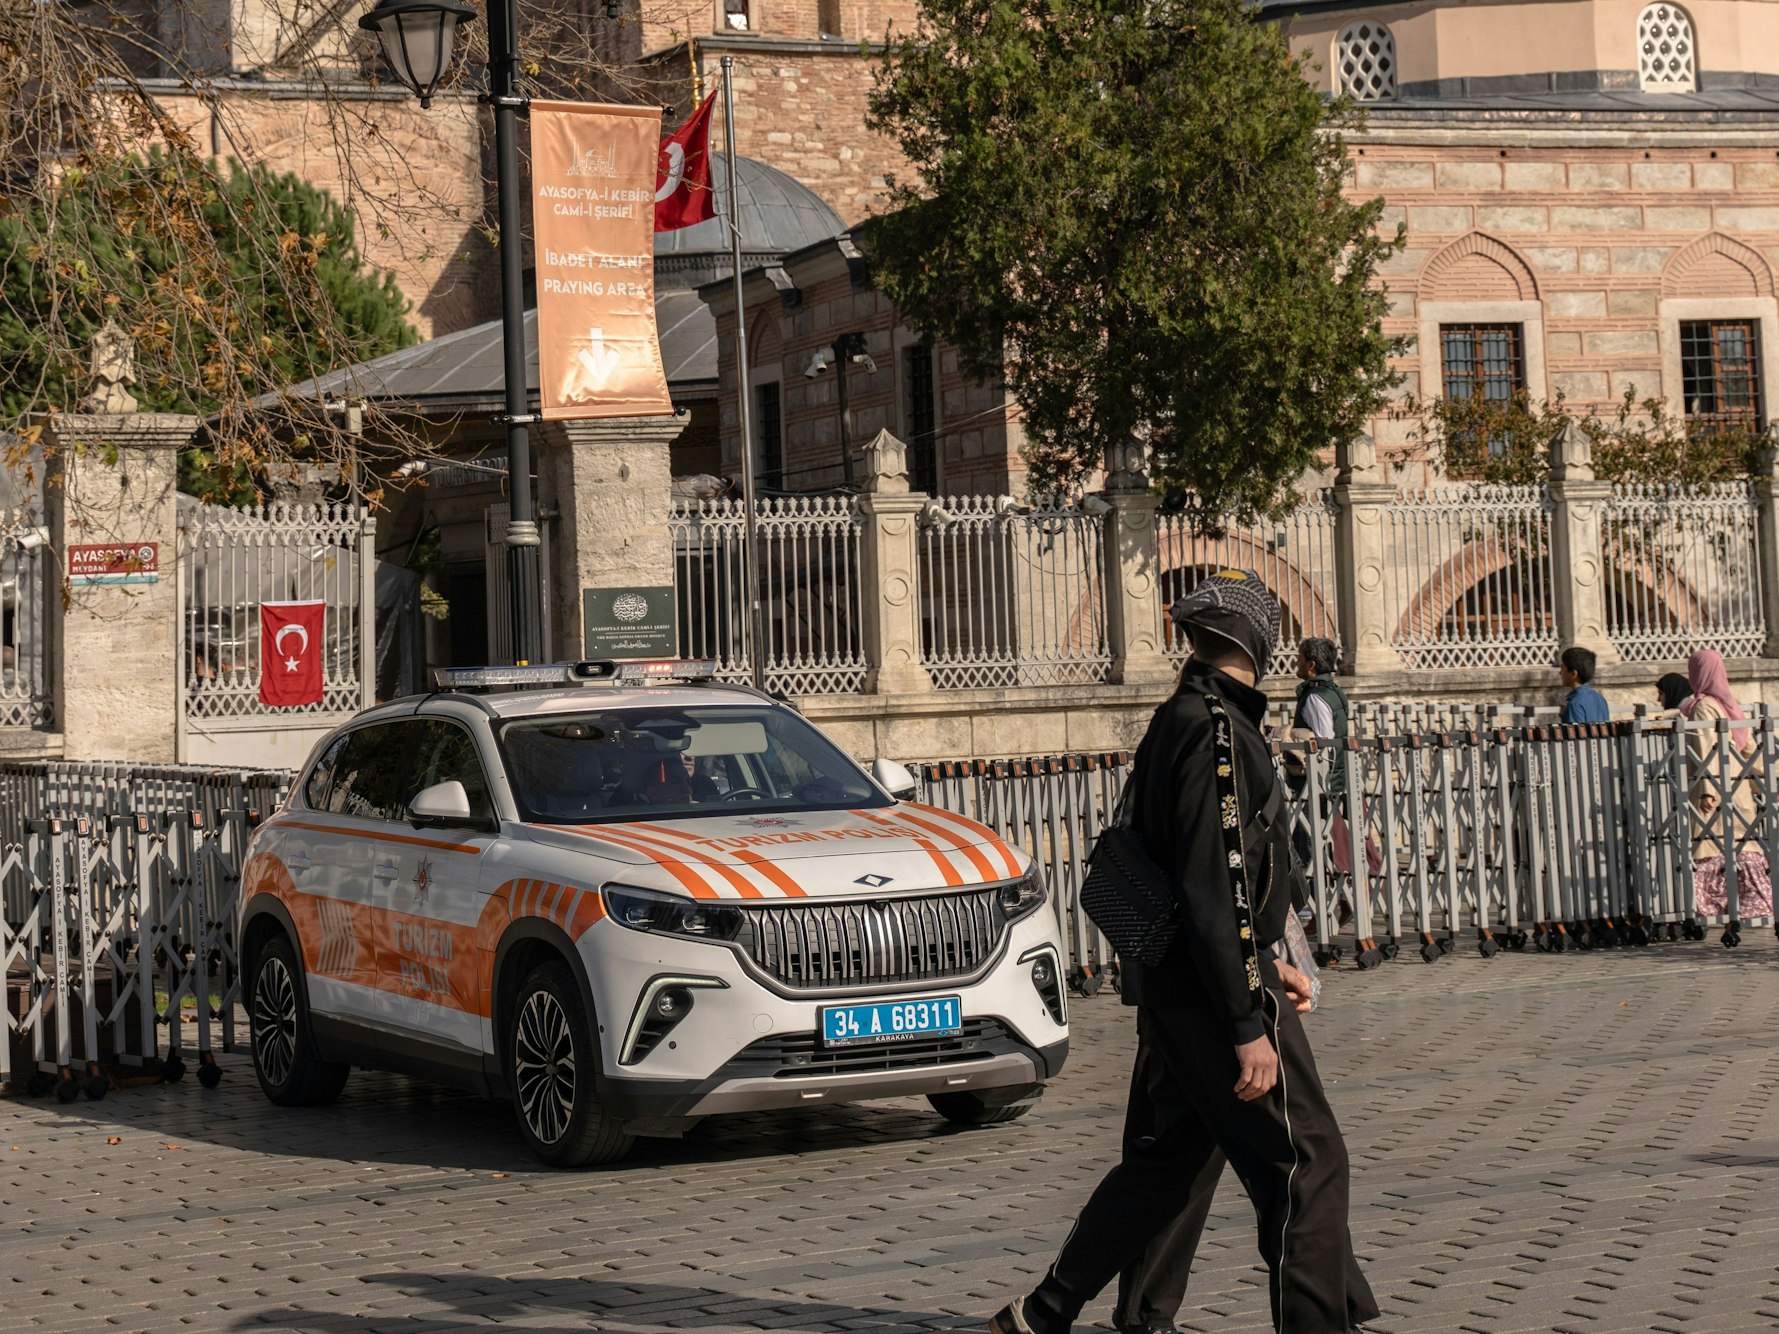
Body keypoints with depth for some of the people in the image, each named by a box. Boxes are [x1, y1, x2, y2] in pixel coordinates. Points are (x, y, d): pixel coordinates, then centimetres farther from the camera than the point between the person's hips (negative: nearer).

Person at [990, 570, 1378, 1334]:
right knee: (1303, 1161, -4)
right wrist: (1249, 1026, -22)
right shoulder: (1214, 728, -17)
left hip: (1170, 984, 10)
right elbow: (1211, 891, -22)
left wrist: (1264, 966, 25)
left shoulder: (1177, 723, 14)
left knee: (1164, 1159, 16)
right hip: (1214, 987, -10)